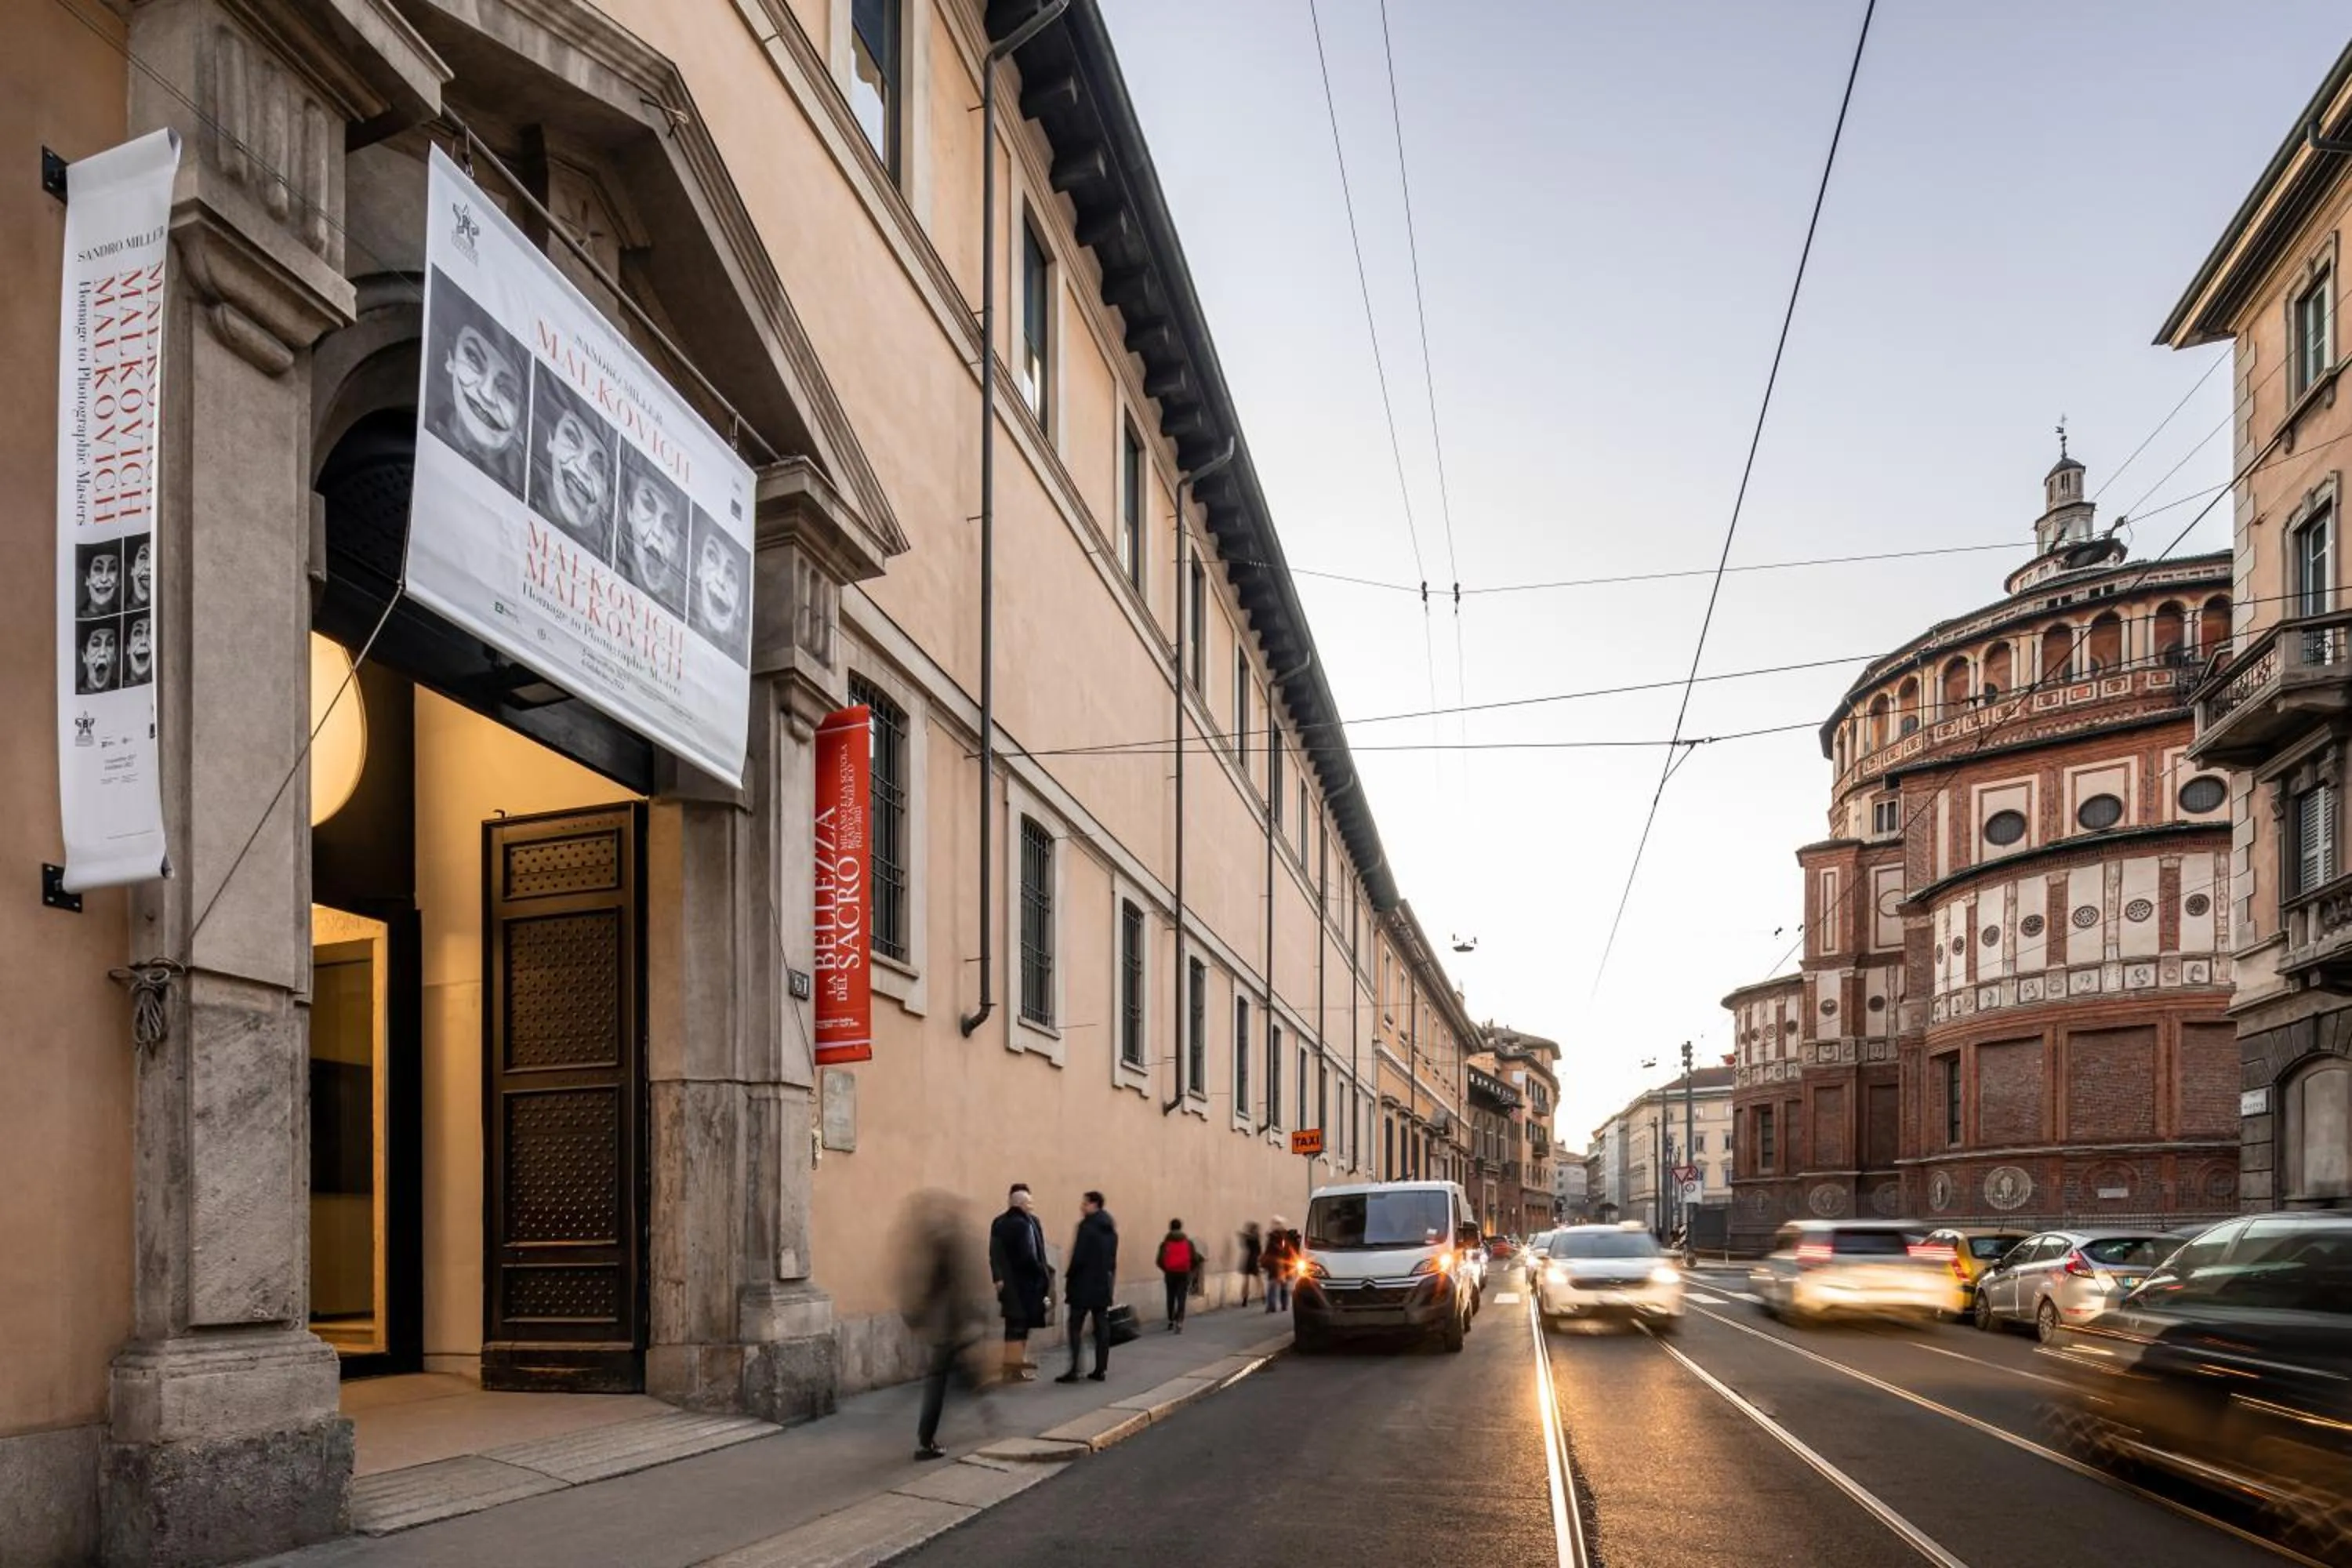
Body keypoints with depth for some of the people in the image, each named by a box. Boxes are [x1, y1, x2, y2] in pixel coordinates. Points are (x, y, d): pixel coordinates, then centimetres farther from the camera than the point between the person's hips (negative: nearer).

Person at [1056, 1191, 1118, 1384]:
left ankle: (1074, 1371, -7)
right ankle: (1101, 1369, 8)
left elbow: (1079, 1256, -17)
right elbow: (1113, 1259, 13)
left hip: (1084, 1284, -7)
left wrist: (1068, 1277, -6)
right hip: (1104, 1284, 7)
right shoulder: (1110, 1229, 11)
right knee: (1102, 1327, 8)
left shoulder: (1087, 1225, -14)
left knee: (1075, 1327, -3)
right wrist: (1110, 1279, 17)